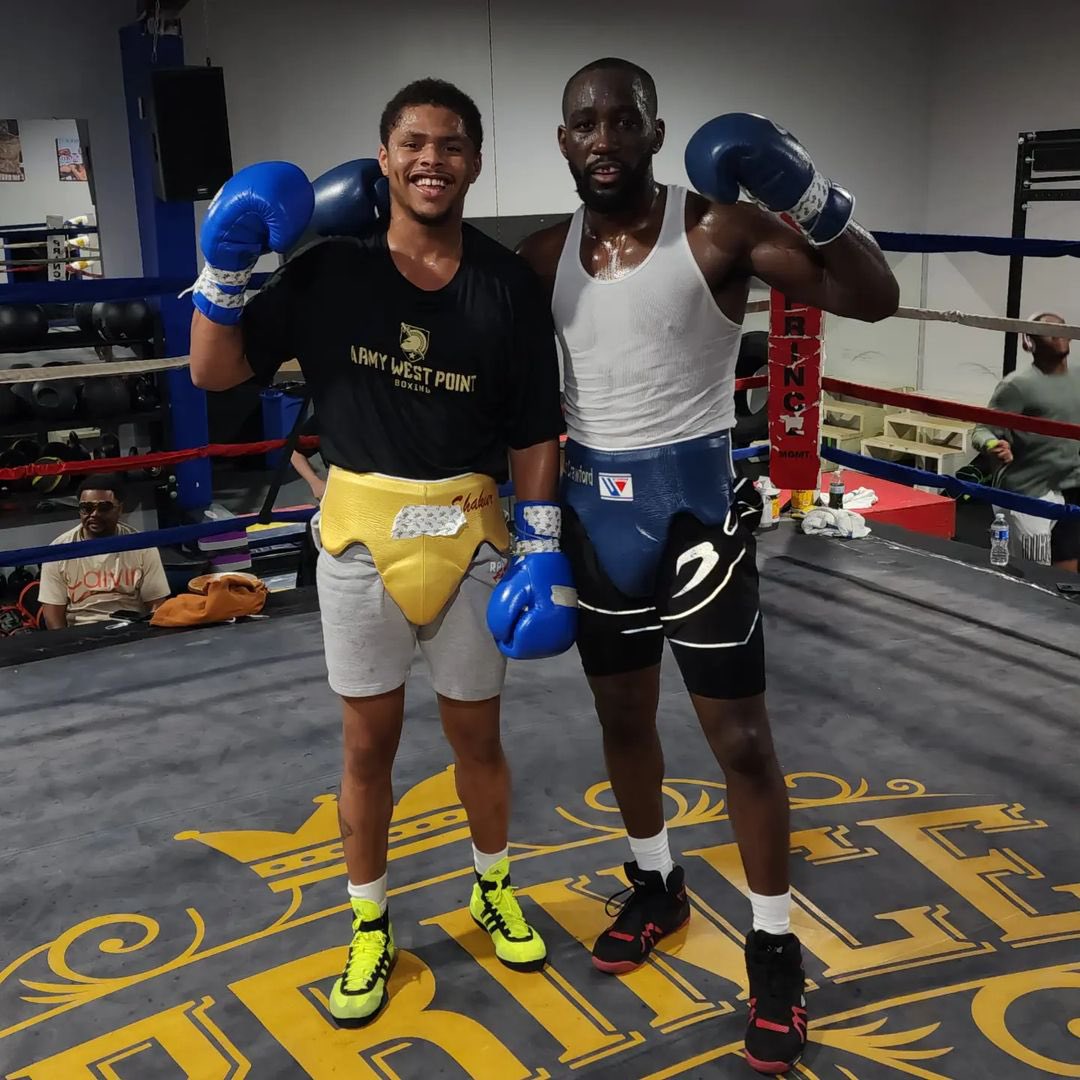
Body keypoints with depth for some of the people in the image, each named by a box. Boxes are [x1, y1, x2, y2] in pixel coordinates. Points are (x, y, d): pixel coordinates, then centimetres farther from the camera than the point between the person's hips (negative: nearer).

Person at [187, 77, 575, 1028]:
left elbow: (537, 433, -1)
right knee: (369, 743, 11)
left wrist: (544, 550, -6)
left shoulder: (508, 284, -5)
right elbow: (215, 373, -1)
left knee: (476, 734, 14)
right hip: (362, 531, 0)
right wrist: (225, 270, -15)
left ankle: (494, 891, 40)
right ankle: (370, 929, 30)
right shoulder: (331, 270, -5)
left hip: (471, 531, 0)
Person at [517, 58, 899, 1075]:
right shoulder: (544, 256, 2)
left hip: (693, 503, -4)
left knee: (740, 736, 2)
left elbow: (874, 298, -16)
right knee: (621, 713, 18)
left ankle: (774, 944, 21)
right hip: (591, 508, 5)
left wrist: (811, 199, -31)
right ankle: (655, 883, 42)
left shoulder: (718, 229, -11)